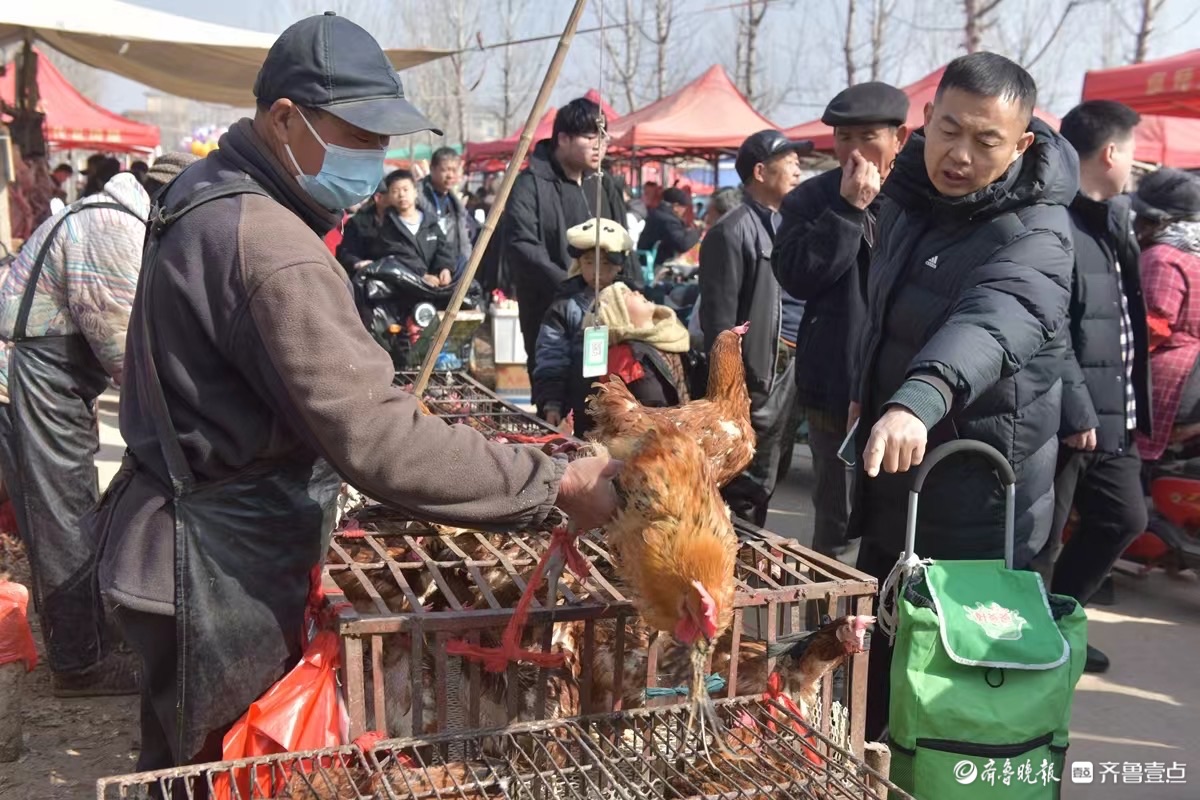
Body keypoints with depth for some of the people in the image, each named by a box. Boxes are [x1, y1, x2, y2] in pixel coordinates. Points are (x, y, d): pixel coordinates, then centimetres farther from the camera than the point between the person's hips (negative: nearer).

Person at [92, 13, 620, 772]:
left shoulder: (212, 193, 7)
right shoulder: (271, 248, -28)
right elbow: (377, 442, -33)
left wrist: (385, 394, 15)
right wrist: (556, 483, -30)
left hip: (198, 546, 10)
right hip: (219, 571, -10)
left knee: (193, 766, 23)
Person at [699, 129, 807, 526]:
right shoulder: (732, 232, -14)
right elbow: (719, 321, -17)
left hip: (781, 384, 8)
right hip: (750, 389, -8)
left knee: (761, 493, 18)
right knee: (739, 498, 2)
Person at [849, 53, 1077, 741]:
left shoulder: (1033, 234, -22)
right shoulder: (910, 193, 2)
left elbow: (994, 321, -44)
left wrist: (919, 399, -61)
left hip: (979, 486, -8)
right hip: (895, 462, 8)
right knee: (881, 630, 22)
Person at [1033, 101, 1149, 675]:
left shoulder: (1112, 219, 15)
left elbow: (1126, 320, 16)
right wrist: (1075, 410, -22)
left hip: (1112, 412, 10)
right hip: (1067, 416, -10)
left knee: (1123, 519, 19)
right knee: (1040, 541, 3)